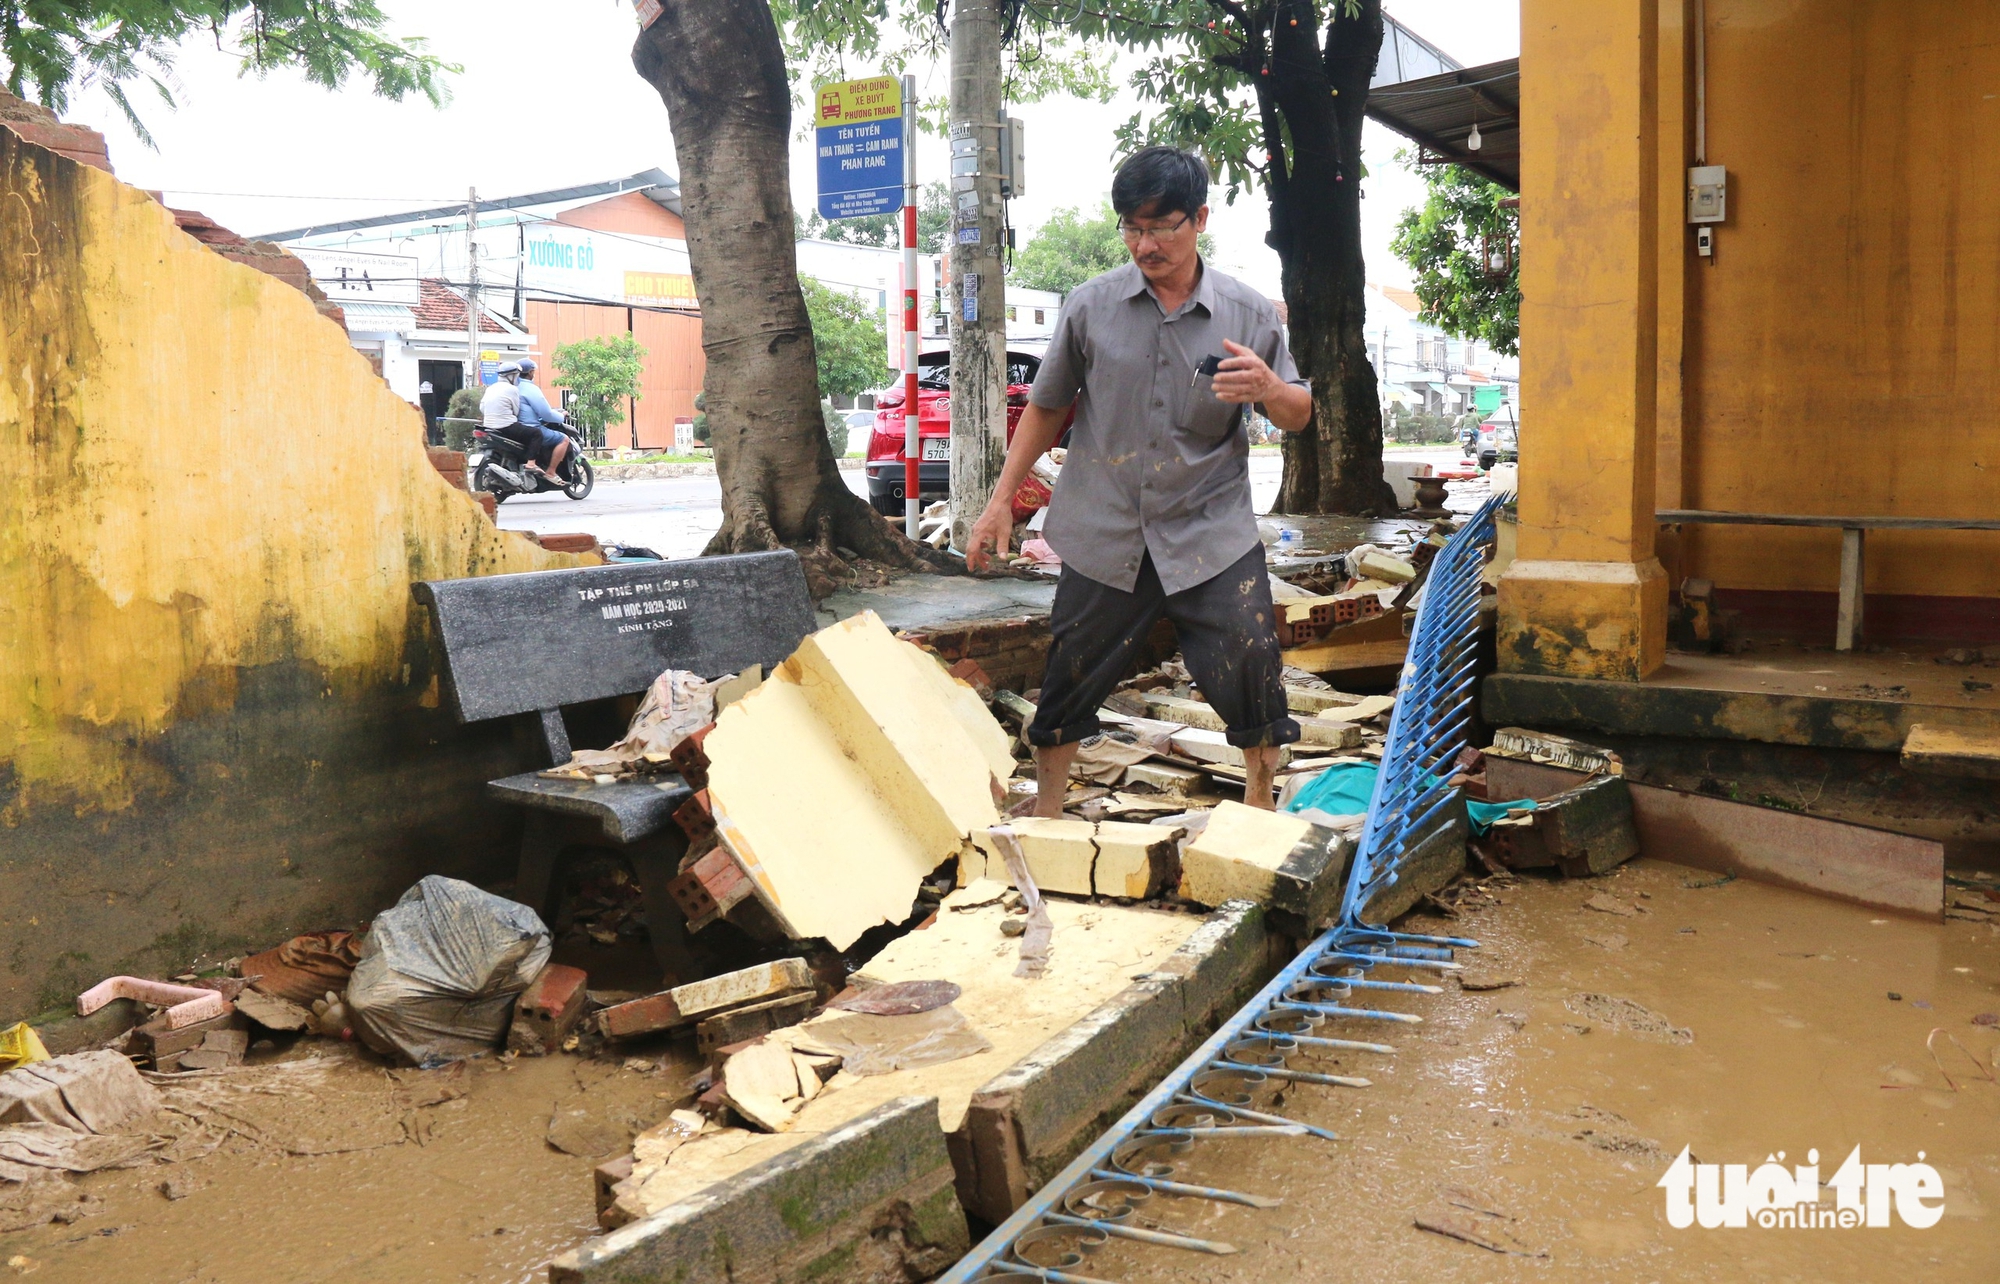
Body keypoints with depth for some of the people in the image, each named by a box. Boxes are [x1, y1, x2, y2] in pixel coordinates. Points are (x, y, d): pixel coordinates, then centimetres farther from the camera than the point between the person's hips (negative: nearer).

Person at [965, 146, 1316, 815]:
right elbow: (1047, 407, 11)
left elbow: (1299, 416, 7)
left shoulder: (1249, 313, 0)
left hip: (1212, 533, 0)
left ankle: (1259, 814, 19)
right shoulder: (1091, 305, 0)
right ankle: (1044, 822, 26)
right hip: (1105, 534, 1)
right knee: (1068, 684, 6)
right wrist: (1001, 501, 9)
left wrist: (1269, 388, -18)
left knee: (1253, 678, -4)